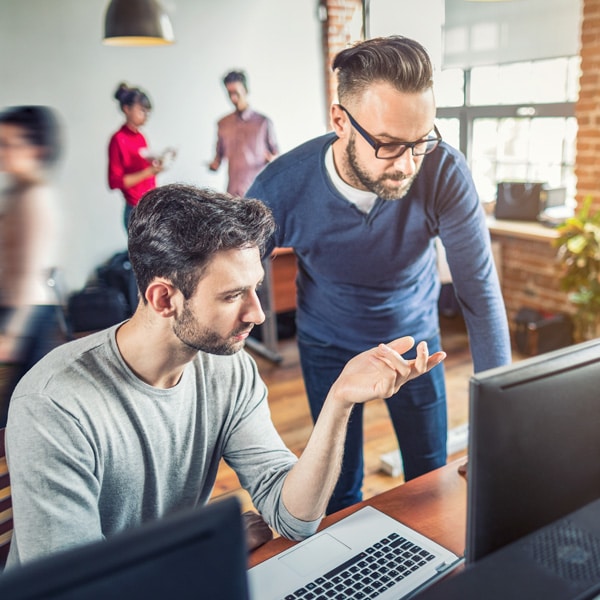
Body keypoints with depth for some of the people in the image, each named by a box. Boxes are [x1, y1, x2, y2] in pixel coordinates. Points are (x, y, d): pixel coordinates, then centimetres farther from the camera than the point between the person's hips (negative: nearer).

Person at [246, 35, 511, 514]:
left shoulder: (444, 172, -27)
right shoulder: (282, 188, -28)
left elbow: (480, 290, -22)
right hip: (328, 345, 0)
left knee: (431, 481, 13)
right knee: (340, 490, 12)